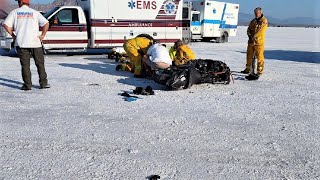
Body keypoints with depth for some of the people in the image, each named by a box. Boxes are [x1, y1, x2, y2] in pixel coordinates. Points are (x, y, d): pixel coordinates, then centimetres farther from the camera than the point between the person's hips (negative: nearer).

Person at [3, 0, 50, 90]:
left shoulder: (15, 12, 7)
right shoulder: (35, 12, 5)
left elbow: (6, 24, -2)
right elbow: (46, 23, -7)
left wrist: (13, 35, 6)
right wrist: (42, 35, 1)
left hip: (21, 43, 0)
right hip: (35, 42, 0)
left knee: (25, 65, 4)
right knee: (40, 64, 8)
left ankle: (27, 85, 3)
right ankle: (43, 83, 8)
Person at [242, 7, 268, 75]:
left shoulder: (264, 21, -5)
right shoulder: (253, 21, 15)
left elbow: (260, 31, -15)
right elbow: (249, 29, 13)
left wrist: (253, 37, -19)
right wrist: (250, 35, -6)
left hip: (259, 42, -6)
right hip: (251, 41, 6)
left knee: (259, 57, -5)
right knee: (249, 55, 13)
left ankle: (260, 71, 1)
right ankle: (247, 69, 25)